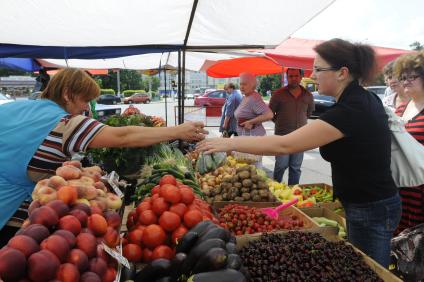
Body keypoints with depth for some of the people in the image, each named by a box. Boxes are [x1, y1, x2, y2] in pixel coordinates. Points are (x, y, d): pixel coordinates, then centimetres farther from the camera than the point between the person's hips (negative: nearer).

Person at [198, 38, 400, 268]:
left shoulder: (349, 110, -27)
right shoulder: (368, 100, 3)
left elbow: (284, 145, -31)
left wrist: (230, 143, -25)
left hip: (370, 211, -9)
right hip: (376, 202, 9)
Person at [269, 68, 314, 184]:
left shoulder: (308, 95, 5)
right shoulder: (278, 94, -5)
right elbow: (270, 113, 3)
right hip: (282, 135, -3)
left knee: (296, 167, 10)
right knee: (281, 165, -1)